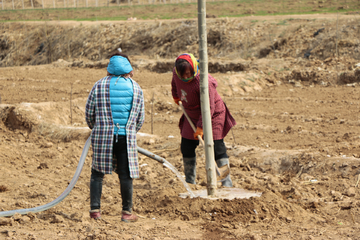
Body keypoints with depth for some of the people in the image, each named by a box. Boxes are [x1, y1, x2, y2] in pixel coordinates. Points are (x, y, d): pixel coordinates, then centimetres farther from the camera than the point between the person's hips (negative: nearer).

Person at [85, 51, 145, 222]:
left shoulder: (100, 85, 2)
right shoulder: (135, 88, 5)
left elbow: (89, 113, 5)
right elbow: (140, 117, 11)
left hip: (102, 136, 0)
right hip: (126, 137, 0)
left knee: (97, 172, 9)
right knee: (125, 175, 5)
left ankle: (95, 209, 5)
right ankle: (127, 212, 10)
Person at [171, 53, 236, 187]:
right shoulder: (176, 73, -12)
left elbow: (208, 108, -29)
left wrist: (201, 127, -28)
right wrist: (175, 96, 27)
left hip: (213, 116, -7)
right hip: (192, 116, 7)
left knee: (217, 148, -9)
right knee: (187, 148, 8)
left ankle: (227, 181, -1)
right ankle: (189, 180, 22)